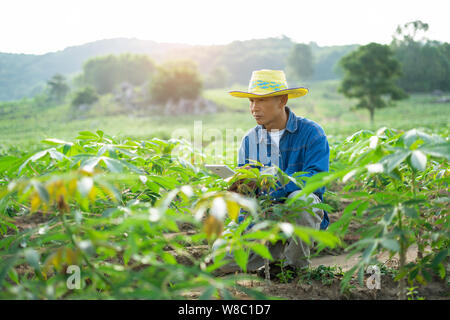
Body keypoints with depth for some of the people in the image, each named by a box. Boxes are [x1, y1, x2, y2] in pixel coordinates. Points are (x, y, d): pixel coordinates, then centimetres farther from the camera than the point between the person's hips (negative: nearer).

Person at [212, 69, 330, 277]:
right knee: (221, 252, -18)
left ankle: (297, 263, -11)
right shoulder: (249, 140, 4)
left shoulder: (311, 132, -9)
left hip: (302, 220, -3)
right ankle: (281, 254, 4)